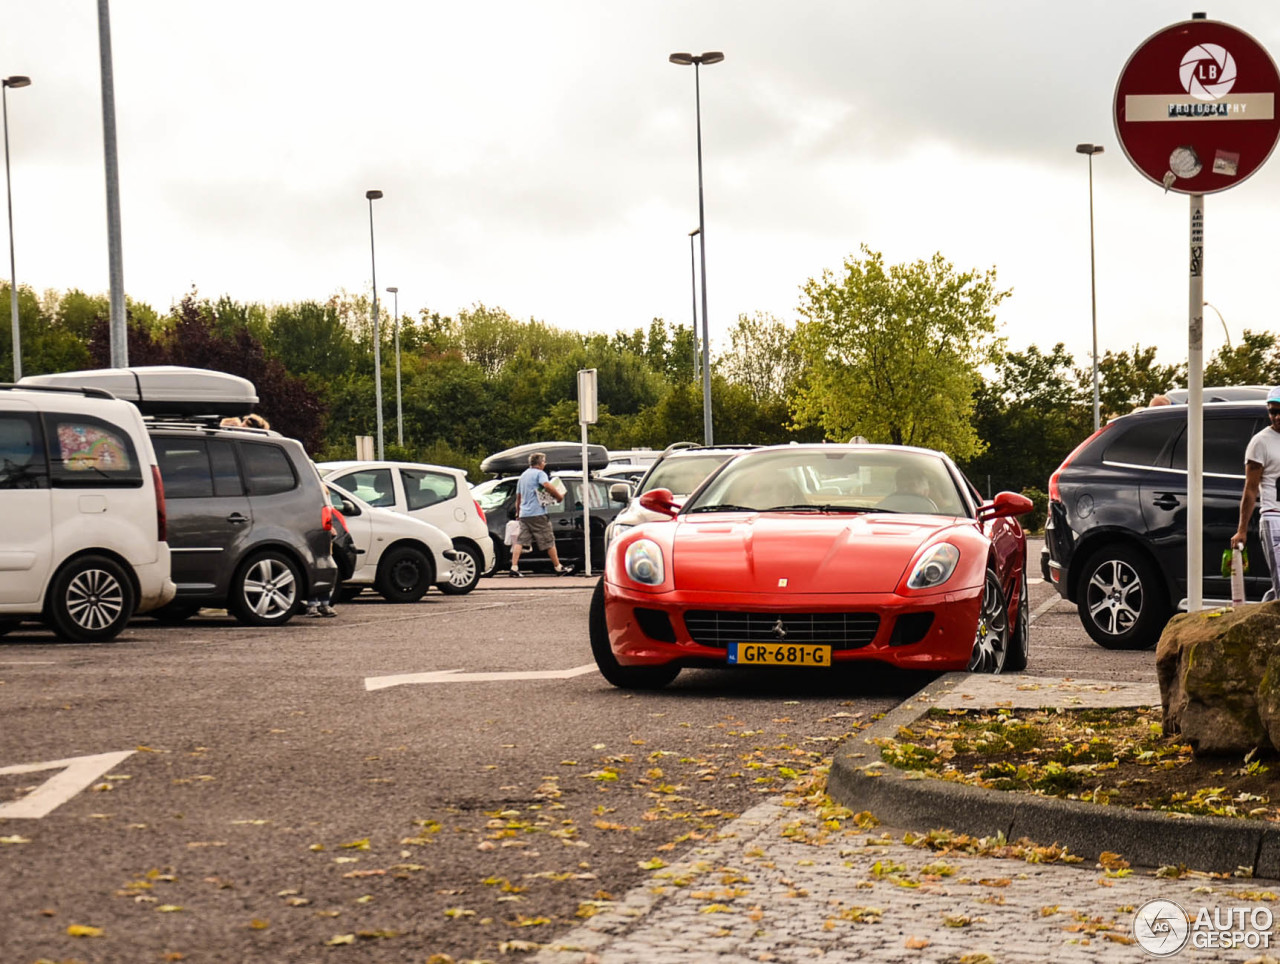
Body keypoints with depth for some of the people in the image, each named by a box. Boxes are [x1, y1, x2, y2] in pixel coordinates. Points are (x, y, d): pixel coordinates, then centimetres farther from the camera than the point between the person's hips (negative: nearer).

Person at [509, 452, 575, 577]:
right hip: (537, 513, -7)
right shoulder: (540, 473, -5)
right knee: (548, 541, 1)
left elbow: (518, 496, 27)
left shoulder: (523, 475, 20)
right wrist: (559, 496, -15)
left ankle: (514, 568, -11)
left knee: (520, 541, 1)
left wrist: (518, 512, 36)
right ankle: (559, 568, 7)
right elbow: (546, 485, -26)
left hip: (524, 514, 7)